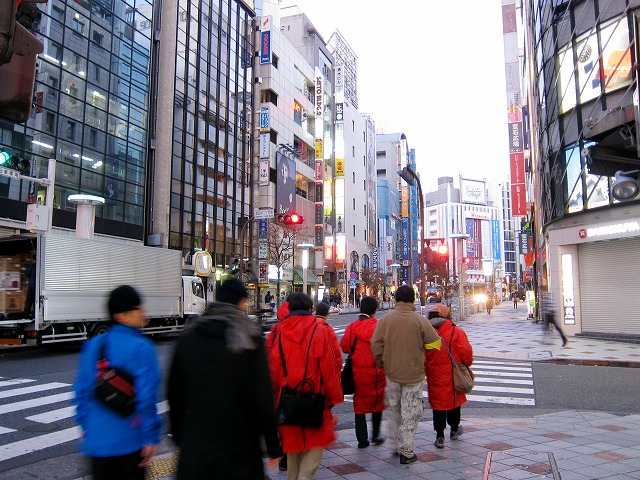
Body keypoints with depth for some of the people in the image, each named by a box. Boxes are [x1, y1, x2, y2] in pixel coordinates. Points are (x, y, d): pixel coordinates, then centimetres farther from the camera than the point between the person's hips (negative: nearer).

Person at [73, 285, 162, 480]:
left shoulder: (92, 345, 0)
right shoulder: (142, 347, -17)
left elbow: (81, 390, 5)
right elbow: (146, 396, -19)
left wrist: (85, 427, 16)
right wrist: (150, 438, -11)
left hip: (97, 439, 4)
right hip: (129, 440, -4)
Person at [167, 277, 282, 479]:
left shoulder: (187, 338, 1)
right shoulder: (250, 340, -11)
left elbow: (174, 392, 8)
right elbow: (263, 396, -12)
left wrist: (178, 434, 20)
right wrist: (273, 445, -3)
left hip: (194, 444, 3)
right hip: (238, 447, -2)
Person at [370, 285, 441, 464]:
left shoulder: (385, 319, -6)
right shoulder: (420, 320, -11)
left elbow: (376, 345, -6)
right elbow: (435, 343, -5)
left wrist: (382, 365, 8)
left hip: (392, 373, 2)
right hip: (413, 375, -2)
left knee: (393, 410, 20)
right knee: (410, 414, 7)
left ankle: (395, 444, 32)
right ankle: (407, 452, 13)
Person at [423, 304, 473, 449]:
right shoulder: (457, 333, -11)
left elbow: (422, 356, -1)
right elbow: (466, 353, -8)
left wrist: (426, 371, 14)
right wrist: (467, 364, 13)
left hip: (434, 376, 1)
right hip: (453, 376, 0)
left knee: (437, 403, 9)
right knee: (454, 399, 19)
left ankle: (440, 436, 9)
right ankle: (454, 430, 36)